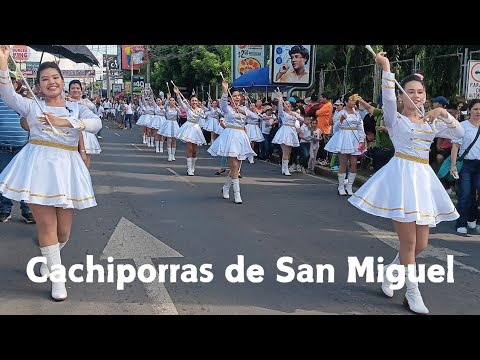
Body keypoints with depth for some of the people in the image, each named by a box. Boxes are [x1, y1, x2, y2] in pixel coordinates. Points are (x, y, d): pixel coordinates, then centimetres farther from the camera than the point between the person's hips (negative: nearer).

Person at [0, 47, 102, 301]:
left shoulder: (76, 108, 10)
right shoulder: (32, 106, 7)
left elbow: (97, 124, -9)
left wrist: (64, 122, -19)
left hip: (66, 167, 2)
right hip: (38, 165, -2)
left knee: (64, 229, 7)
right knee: (46, 224, -2)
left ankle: (49, 255, 40)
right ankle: (57, 278, 10)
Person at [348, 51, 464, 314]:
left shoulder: (431, 123, 15)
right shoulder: (395, 119, -1)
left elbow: (460, 134, 12)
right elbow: (388, 100, -20)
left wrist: (444, 114, -1)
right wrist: (386, 68, -27)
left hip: (423, 179, 6)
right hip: (402, 176, -6)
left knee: (421, 244, 9)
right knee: (409, 242, -4)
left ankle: (389, 272, 32)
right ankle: (412, 295, 11)